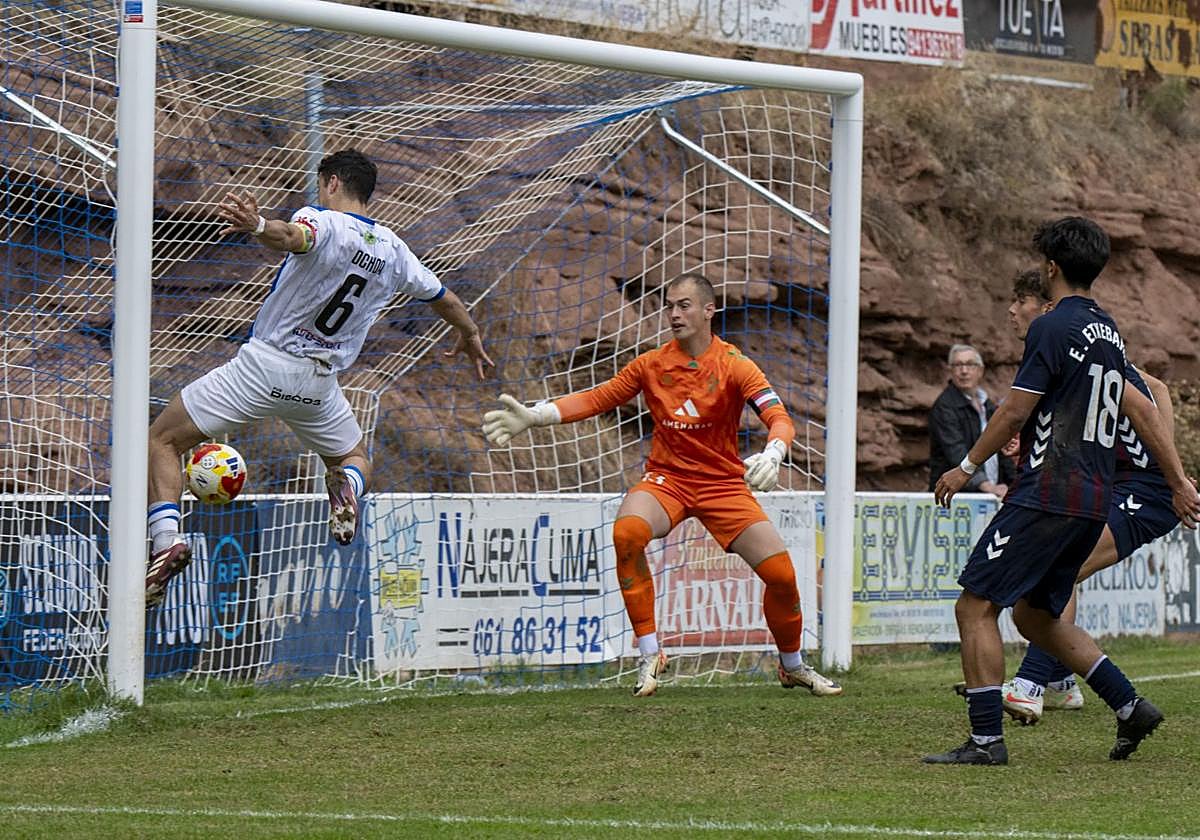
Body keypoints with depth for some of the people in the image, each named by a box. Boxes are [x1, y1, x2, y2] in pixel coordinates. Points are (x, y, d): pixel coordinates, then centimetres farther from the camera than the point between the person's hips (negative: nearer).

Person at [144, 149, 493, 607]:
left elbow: (295, 237, -37)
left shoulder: (322, 220, -11)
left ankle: (166, 541, -19)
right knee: (354, 456, 29)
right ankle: (347, 486, -8)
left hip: (264, 364, -5)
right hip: (320, 384, 5)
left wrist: (257, 226, -59)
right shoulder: (393, 251, 7)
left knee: (162, 439, 2)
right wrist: (470, 334, 43)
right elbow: (442, 297, 23)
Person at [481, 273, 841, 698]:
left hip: (724, 483, -1)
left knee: (781, 572, -12)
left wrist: (772, 455, -43)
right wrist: (532, 416, -5)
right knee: (627, 531, -33)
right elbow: (596, 399, 6)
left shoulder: (734, 366, -9)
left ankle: (793, 667, 18)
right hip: (666, 478, 1)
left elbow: (779, 418, -21)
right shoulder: (651, 364, 0)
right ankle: (649, 655, -22)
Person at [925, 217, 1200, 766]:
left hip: (1047, 496, -9)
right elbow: (1142, 410, 20)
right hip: (1094, 501, 9)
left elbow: (1015, 411, -11)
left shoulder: (1052, 328, -10)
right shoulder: (1107, 331, 15)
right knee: (1034, 616, 19)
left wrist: (968, 467, 0)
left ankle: (986, 739, -10)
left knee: (976, 607, -5)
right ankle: (1130, 706, 13)